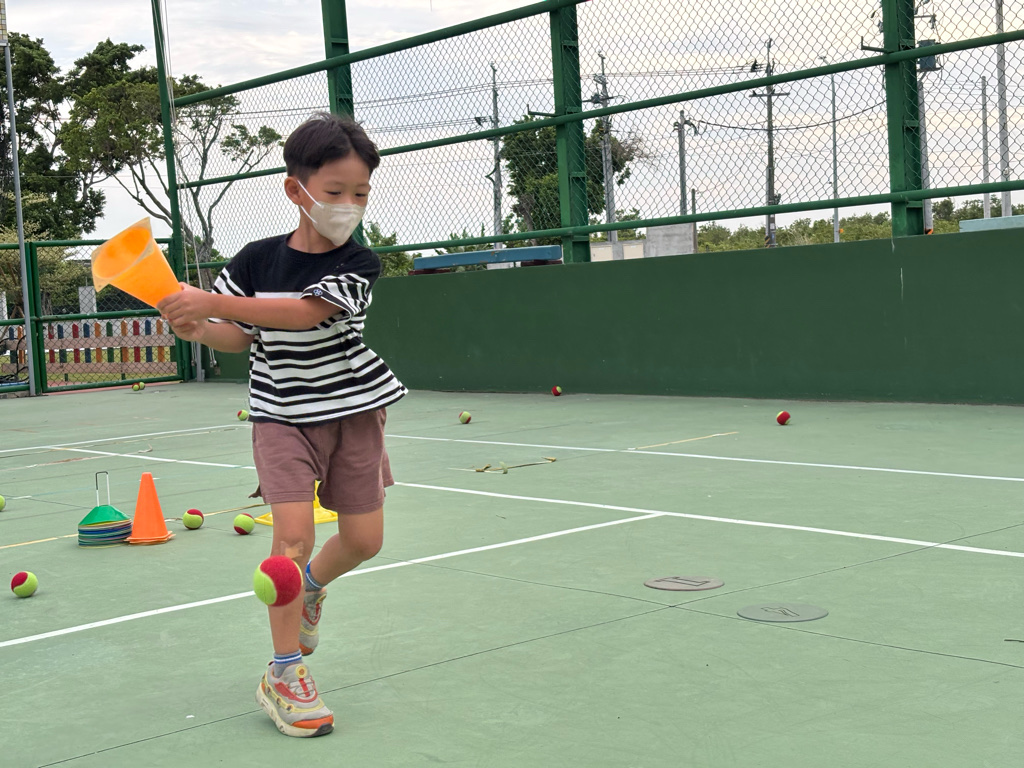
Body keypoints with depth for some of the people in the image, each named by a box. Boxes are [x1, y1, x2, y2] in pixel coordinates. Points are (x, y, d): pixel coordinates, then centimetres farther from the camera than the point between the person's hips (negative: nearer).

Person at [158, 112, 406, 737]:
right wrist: (201, 329, -14)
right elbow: (242, 337, 8)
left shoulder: (359, 264, -12)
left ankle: (312, 586, 41)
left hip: (352, 412, 1)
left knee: (364, 539, 5)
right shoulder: (257, 260, -6)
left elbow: (304, 312, -29)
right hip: (283, 416, -1)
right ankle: (285, 673, 0)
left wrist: (212, 302, -36)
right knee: (294, 534, -14)